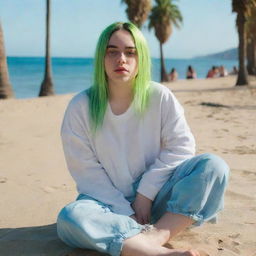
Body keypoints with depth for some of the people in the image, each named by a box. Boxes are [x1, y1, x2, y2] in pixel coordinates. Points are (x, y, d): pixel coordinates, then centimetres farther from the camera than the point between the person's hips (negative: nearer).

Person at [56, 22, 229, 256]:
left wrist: (146, 193, -12)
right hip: (109, 203, -1)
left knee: (214, 165, -20)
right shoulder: (81, 107, -8)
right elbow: (86, 171, -9)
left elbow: (181, 146, -6)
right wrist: (126, 212, -14)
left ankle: (156, 236, -33)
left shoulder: (160, 97, -6)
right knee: (69, 218, -33)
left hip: (155, 198, 2)